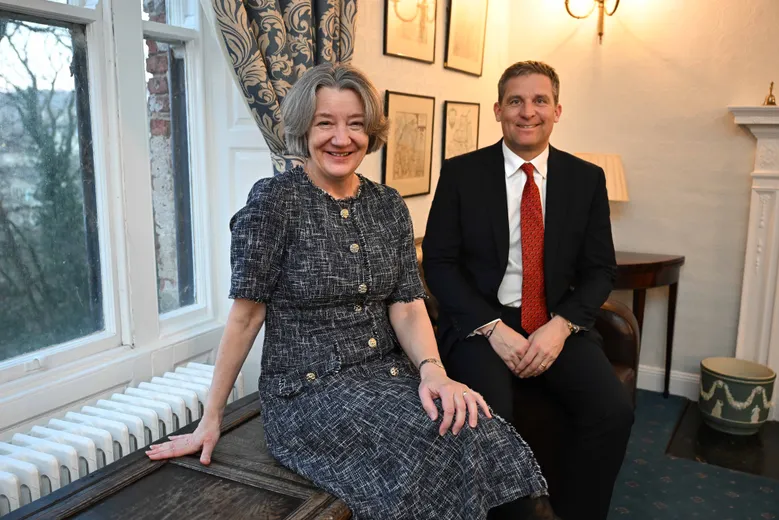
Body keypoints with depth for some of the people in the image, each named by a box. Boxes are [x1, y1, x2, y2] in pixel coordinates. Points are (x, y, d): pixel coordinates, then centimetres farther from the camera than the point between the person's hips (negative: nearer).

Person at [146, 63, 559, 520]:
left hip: (389, 376, 4)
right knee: (448, 446, -27)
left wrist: (432, 370, -18)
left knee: (493, 444, -23)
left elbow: (407, 306, 1)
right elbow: (247, 314, -6)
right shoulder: (275, 199, -8)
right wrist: (211, 418, -2)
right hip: (308, 391, -4)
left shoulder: (390, 205, 7)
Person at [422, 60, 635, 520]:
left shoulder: (587, 178, 7)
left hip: (558, 325, 3)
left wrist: (561, 326, -12)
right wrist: (492, 328, -15)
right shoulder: (460, 173, 1)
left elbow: (600, 269, 7)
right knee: (489, 417, -29)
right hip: (480, 323, -2)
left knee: (614, 411, -20)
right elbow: (438, 263, -3)